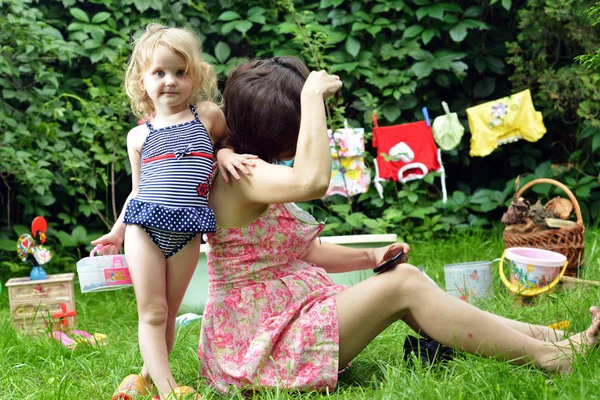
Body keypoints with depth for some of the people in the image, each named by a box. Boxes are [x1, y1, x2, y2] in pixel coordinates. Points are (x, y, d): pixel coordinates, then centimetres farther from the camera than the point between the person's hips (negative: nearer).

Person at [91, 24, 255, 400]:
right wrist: (118, 231, 14)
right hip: (144, 227, 0)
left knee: (169, 313, 7)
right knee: (152, 312, -3)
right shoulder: (139, 135, 9)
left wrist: (225, 153, 0)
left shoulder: (208, 115, 5)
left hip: (186, 233, 0)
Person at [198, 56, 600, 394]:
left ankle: (546, 335, 1)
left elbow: (306, 251, 19)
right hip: (262, 349, -10)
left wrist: (369, 257, 2)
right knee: (404, 284, -15)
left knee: (404, 281, 1)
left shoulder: (262, 173, 13)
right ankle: (551, 357, -10)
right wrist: (313, 96, -27)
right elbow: (312, 180, -39)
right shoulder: (237, 174, -19)